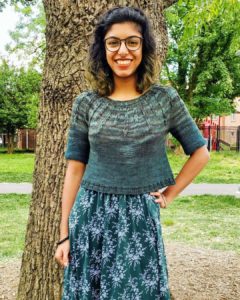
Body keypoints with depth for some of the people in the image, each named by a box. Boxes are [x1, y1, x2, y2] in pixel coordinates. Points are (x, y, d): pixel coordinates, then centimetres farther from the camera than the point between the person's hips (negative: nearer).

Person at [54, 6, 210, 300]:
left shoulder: (165, 98, -2)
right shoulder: (86, 103, -1)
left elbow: (200, 152, 8)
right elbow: (75, 168, 1)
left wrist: (170, 194, 3)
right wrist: (64, 233, 0)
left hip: (141, 218, 0)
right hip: (91, 216, 1)